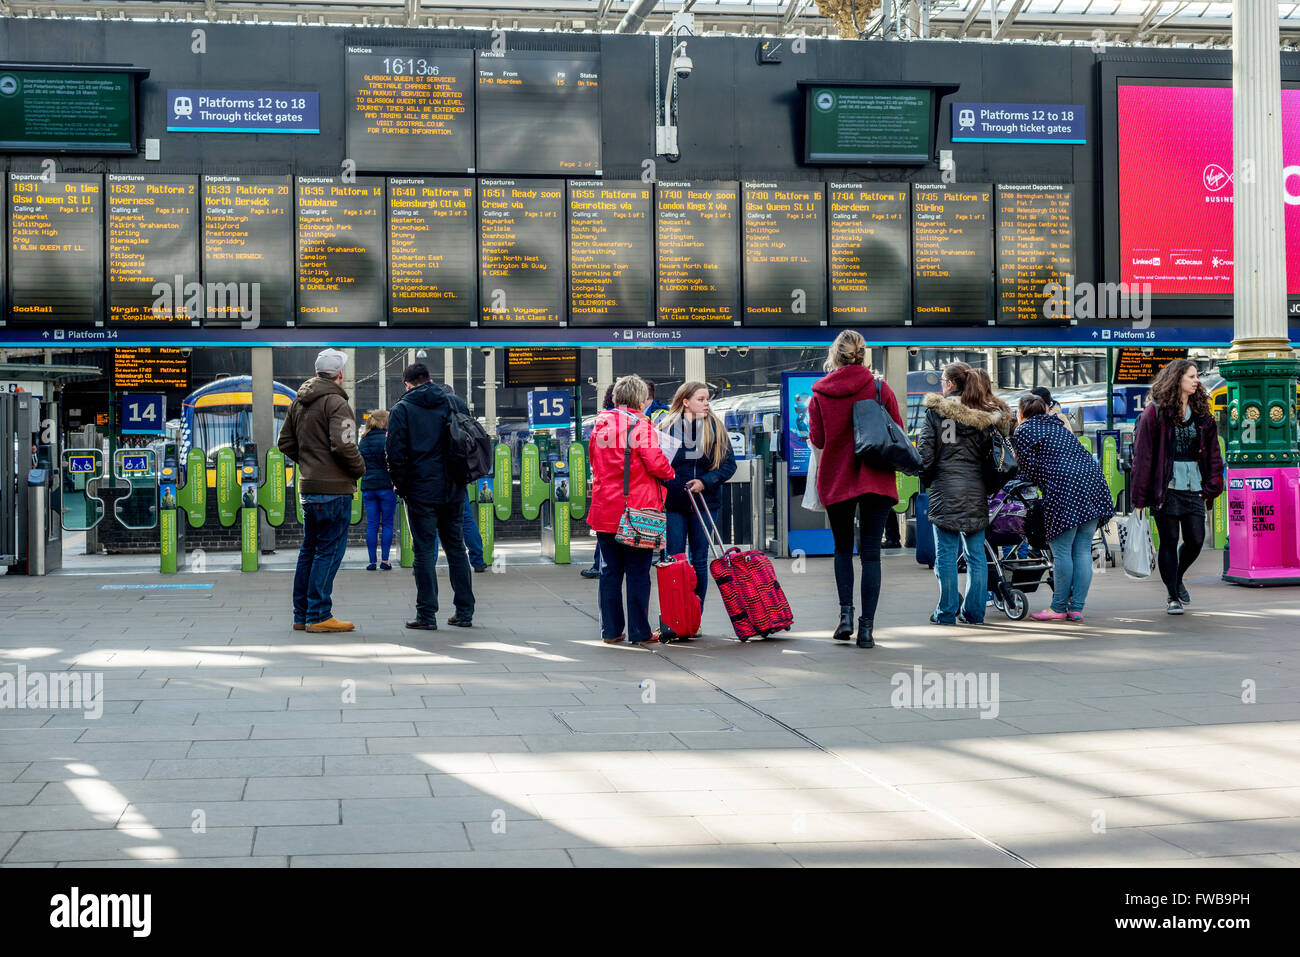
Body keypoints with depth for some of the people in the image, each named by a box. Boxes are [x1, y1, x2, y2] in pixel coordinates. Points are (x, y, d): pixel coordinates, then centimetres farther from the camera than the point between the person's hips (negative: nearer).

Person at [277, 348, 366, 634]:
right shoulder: (336, 403, -13)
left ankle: (302, 615, 19)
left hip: (307, 487, 9)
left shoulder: (299, 402, 14)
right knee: (329, 551, -4)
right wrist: (360, 469, -7)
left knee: (309, 551, 14)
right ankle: (318, 615, -4)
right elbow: (343, 446, -23)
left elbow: (285, 443, 20)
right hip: (333, 489, -9)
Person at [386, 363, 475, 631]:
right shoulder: (456, 404, 8)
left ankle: (427, 615, -1)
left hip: (421, 491, -4)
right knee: (456, 547, 11)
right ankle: (464, 612, 12)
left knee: (424, 550, 0)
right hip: (454, 490, 4)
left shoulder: (402, 410, -3)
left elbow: (396, 454, -8)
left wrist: (401, 487, 3)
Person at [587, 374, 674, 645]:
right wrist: (670, 474, 4)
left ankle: (611, 631, 14)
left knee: (609, 571, 11)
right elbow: (656, 463, -15)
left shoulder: (600, 425, 8)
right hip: (637, 511, -5)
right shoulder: (641, 426, -10)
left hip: (605, 509, 5)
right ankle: (639, 633, 5)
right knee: (638, 572, 2)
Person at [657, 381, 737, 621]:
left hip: (704, 502, 1)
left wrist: (705, 482, -11)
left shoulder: (716, 428, 3)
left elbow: (729, 464, 4)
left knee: (699, 561, 4)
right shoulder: (666, 426, 0)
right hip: (672, 503, -1)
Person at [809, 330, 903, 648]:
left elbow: (817, 439, 1)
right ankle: (866, 628, -3)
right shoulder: (880, 389, -5)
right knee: (870, 553, 2)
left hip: (835, 480, 1)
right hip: (876, 479, -1)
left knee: (842, 547, 18)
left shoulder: (820, 394, -4)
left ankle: (845, 613, 4)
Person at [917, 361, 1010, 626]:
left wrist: (926, 478, 12)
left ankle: (947, 612, 3)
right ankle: (974, 612, 12)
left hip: (946, 489, -3)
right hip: (977, 492, 3)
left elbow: (925, 452, -4)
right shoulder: (987, 415, 7)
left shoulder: (935, 410, -3)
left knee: (946, 553, 1)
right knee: (976, 554, 9)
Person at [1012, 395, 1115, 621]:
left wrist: (1015, 478, 19)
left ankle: (1058, 608, 3)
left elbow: (1030, 470, -1)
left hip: (1065, 490, -7)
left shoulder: (1023, 432, 5)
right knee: (1083, 550, 6)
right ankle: (1076, 609, 8)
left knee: (1061, 552, -2)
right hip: (1093, 484, 7)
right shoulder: (1058, 426, 28)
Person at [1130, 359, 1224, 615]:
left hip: (1193, 487, 5)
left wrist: (1210, 486, 5)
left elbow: (1211, 452, 14)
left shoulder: (1201, 413, 11)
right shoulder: (1155, 412, -5)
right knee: (1169, 541, 0)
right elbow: (1142, 454, -7)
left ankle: (1177, 578, 30)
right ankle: (1172, 596, 12)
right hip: (1166, 487, -4)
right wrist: (1140, 496, -10)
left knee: (1196, 540, 1)